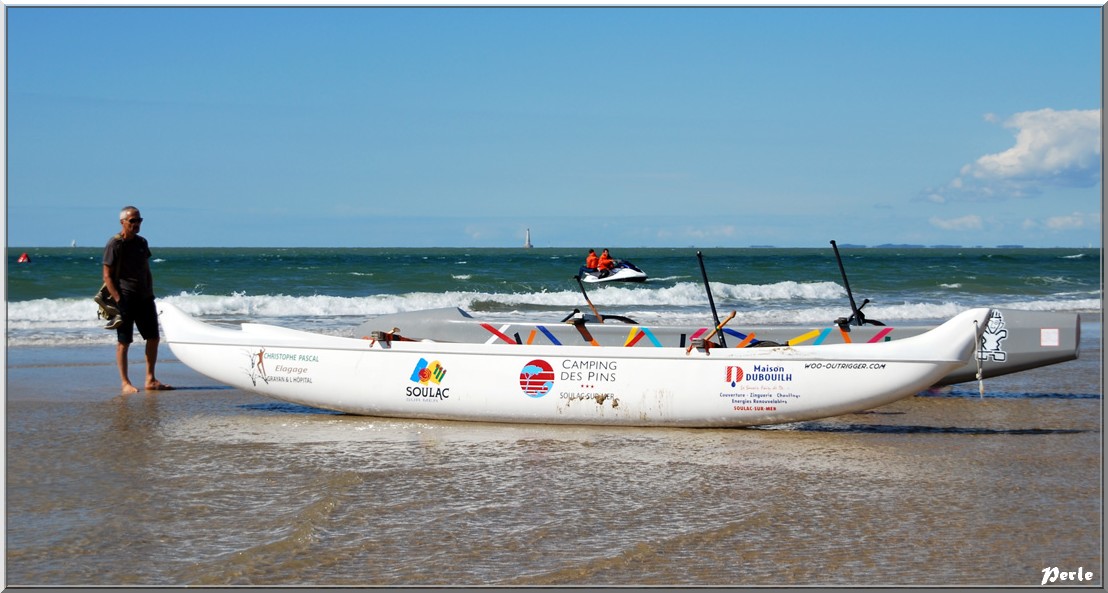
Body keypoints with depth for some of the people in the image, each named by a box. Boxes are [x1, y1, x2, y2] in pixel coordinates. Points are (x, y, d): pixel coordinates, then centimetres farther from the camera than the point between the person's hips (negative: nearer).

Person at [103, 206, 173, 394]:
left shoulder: (142, 243, 12)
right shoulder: (114, 244, -8)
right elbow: (107, 276, -10)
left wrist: (150, 295, 11)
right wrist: (118, 300, -16)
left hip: (144, 298, 7)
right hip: (125, 299, -7)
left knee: (154, 338, 7)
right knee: (124, 342, -2)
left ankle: (150, 380, 15)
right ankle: (126, 383, 3)